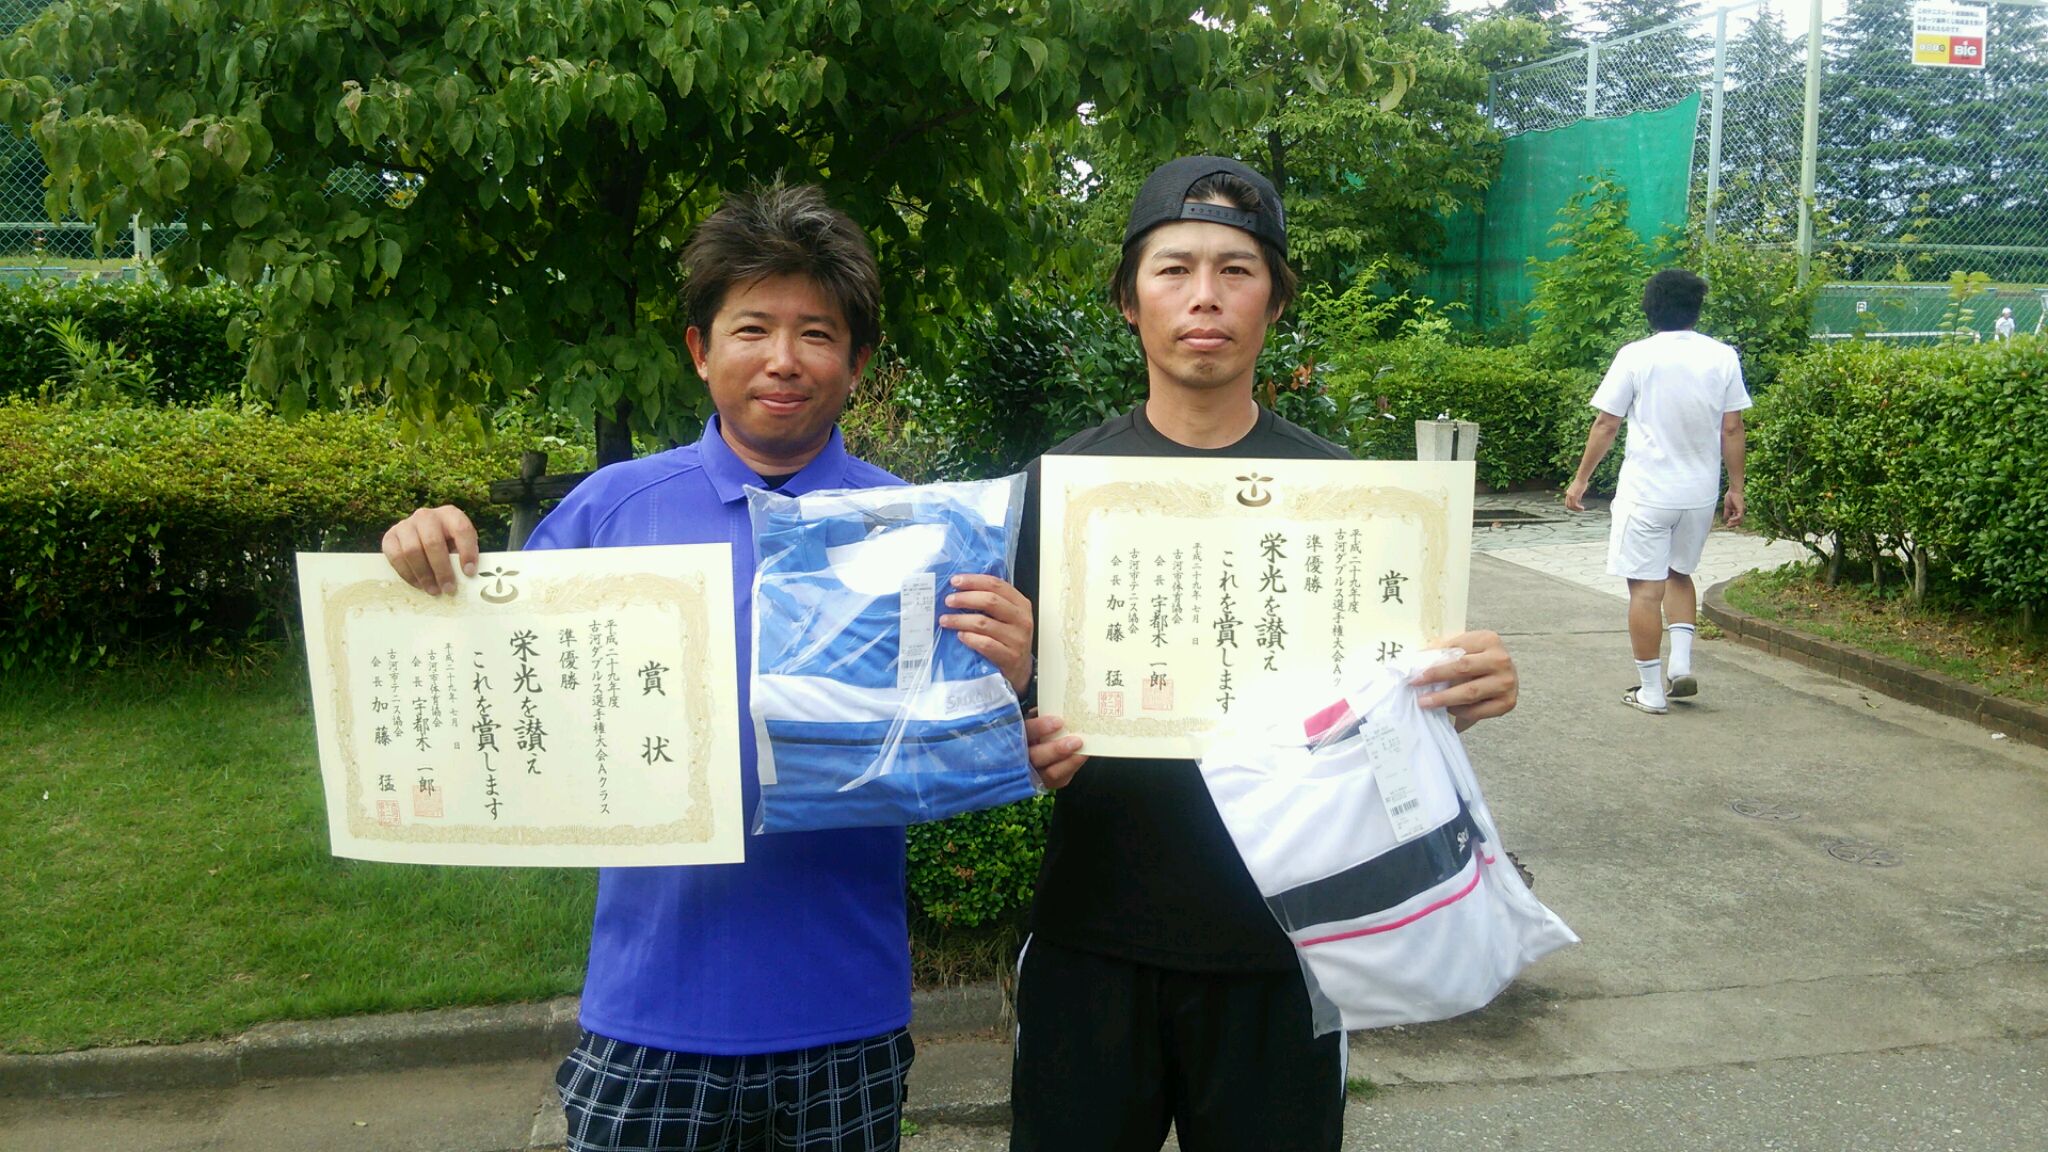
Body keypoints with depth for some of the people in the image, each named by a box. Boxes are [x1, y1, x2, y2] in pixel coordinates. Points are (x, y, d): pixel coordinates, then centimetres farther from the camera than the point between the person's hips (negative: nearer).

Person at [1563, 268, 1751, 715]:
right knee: (1679, 574, 24)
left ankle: (1651, 690, 5)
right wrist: (1736, 489, 11)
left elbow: (1606, 424, -4)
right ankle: (1681, 665, 13)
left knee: (1646, 587, 1)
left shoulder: (1635, 356, -7)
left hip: (1646, 490, -4)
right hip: (1701, 493, 4)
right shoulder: (1723, 357, 2)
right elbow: (1732, 430, 3)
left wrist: (1581, 479, 6)